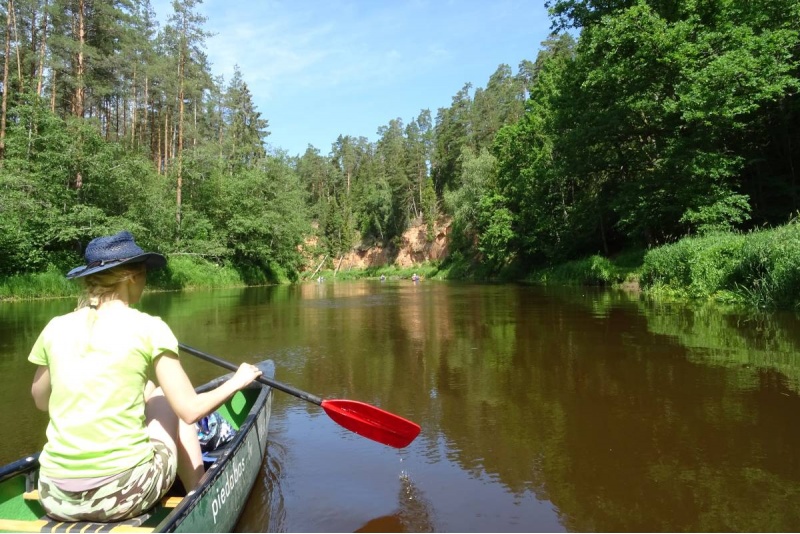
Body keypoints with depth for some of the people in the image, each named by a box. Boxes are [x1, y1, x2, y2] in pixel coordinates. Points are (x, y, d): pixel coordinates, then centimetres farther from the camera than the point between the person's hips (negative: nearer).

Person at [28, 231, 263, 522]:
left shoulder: (55, 328, 3)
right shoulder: (149, 328, -8)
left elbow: (41, 401, 18)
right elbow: (191, 410, -7)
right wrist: (237, 381, 8)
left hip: (56, 499, 5)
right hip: (125, 495, -4)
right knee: (167, 402, 21)